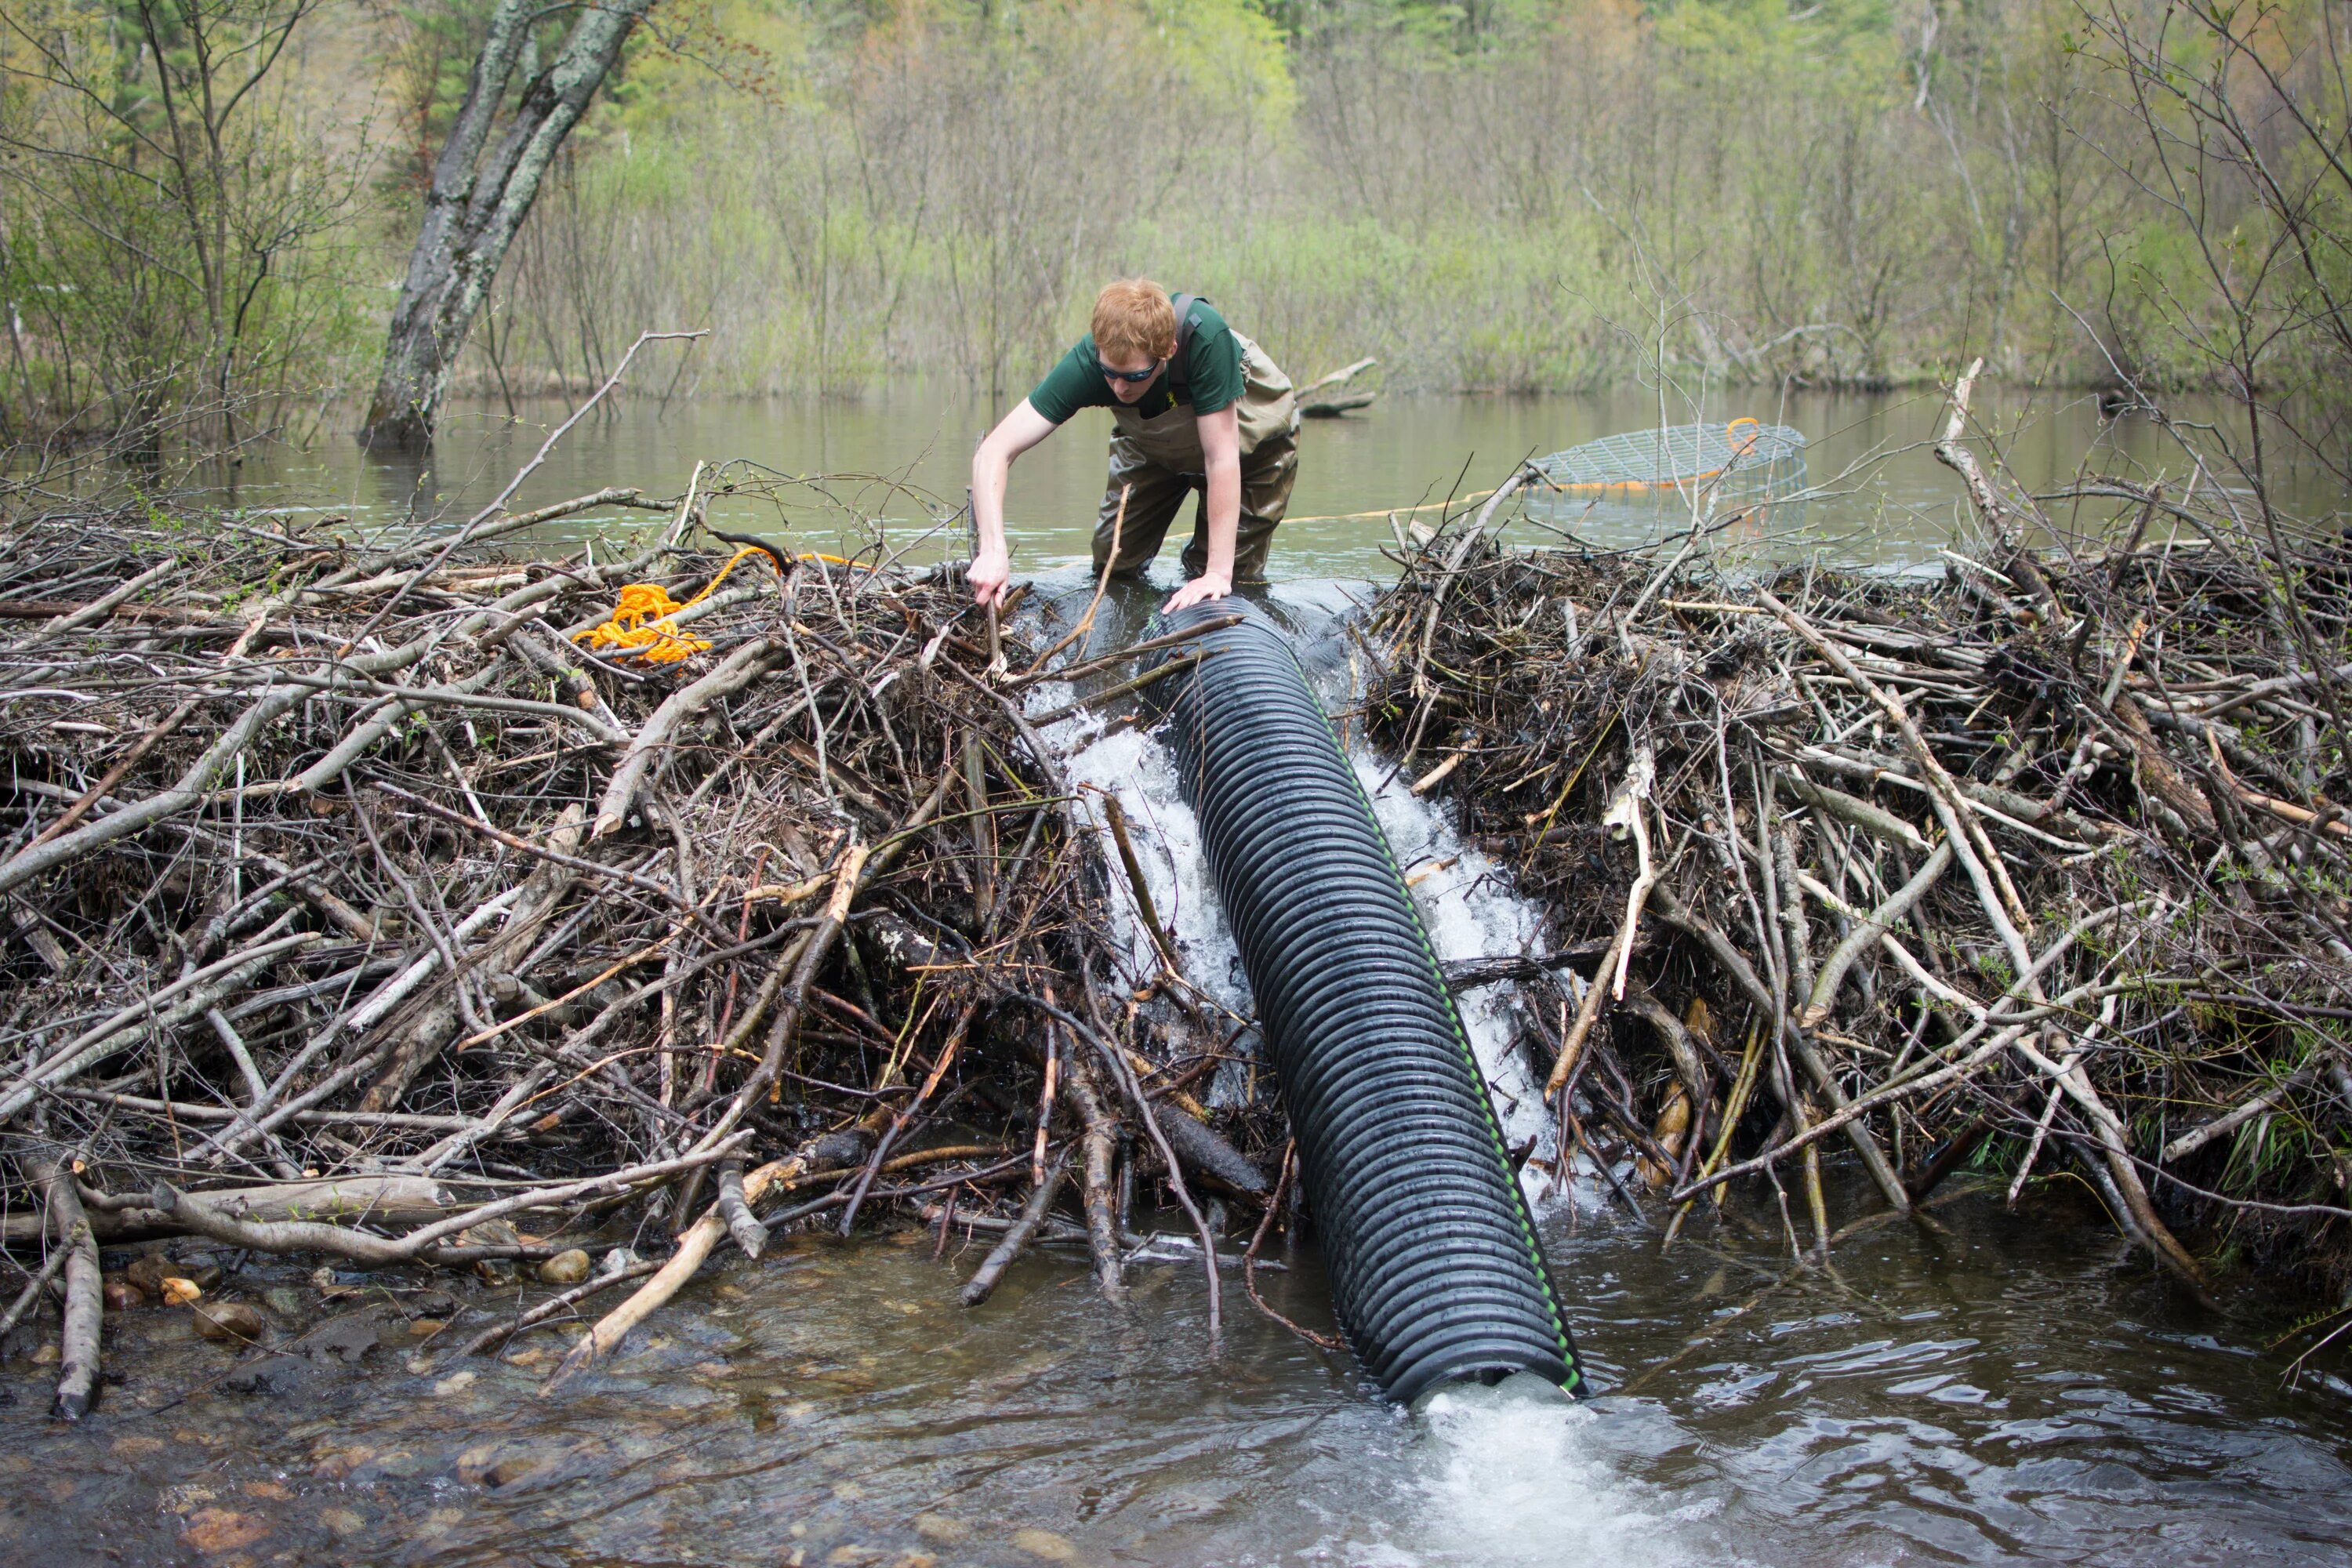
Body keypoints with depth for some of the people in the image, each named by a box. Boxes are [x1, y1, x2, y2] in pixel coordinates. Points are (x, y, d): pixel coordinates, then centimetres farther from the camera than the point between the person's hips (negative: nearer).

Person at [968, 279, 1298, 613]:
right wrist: (993, 549, -52)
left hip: (1250, 432, -3)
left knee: (1233, 581, -7)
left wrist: (1219, 572, -38)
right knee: (1113, 564, 0)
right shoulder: (1085, 363, -36)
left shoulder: (1204, 336, -43)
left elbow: (1221, 458, -38)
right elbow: (993, 451, -37)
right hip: (1154, 442, 3)